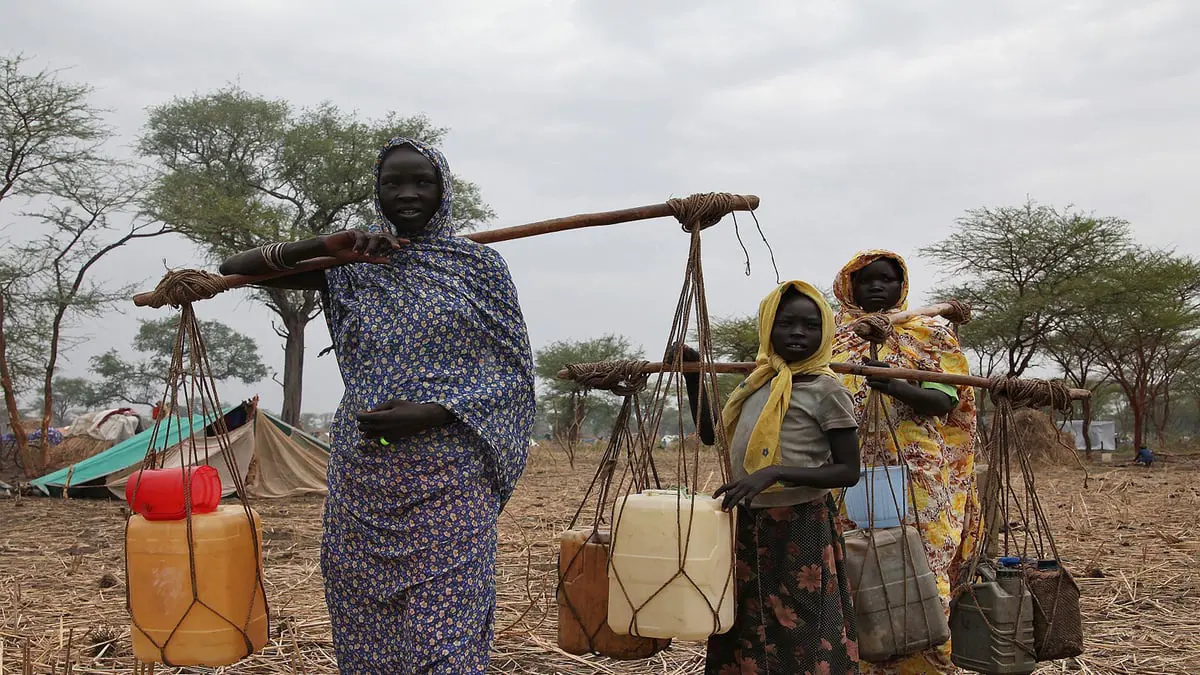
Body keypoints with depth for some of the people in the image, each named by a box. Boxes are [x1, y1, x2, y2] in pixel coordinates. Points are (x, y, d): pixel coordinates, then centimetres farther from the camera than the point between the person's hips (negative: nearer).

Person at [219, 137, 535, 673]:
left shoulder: (477, 265, 4)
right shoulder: (352, 267, 10)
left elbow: (513, 372, 2)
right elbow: (236, 268, 9)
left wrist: (430, 413, -13)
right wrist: (324, 247, -8)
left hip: (448, 481, -3)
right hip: (363, 478, 3)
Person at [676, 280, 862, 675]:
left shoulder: (826, 391, -9)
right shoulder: (755, 383, 10)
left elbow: (848, 471, -13)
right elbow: (710, 433, 22)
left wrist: (775, 473, -24)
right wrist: (692, 374, 14)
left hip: (800, 529, -6)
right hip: (748, 526, 6)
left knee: (799, 640, -2)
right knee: (743, 640, 12)